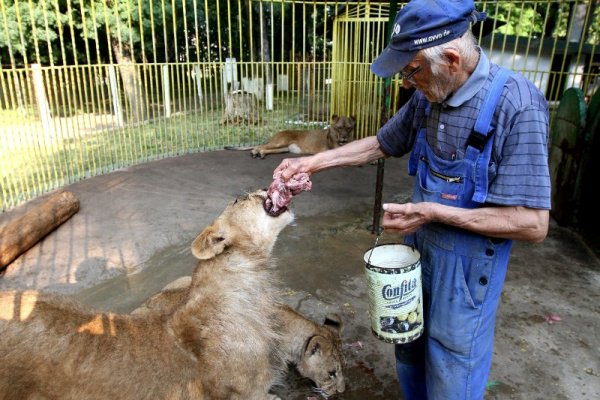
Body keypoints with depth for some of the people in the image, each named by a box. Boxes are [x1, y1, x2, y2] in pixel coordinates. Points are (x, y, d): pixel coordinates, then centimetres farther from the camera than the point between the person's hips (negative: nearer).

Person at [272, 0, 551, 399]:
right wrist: (315, 161, 2)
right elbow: (382, 144, 11)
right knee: (409, 352, 25)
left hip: (467, 267, -6)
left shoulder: (516, 105, -25)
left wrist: (433, 212, -24)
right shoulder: (427, 96, -5)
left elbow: (532, 224, -24)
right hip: (417, 248, 6)